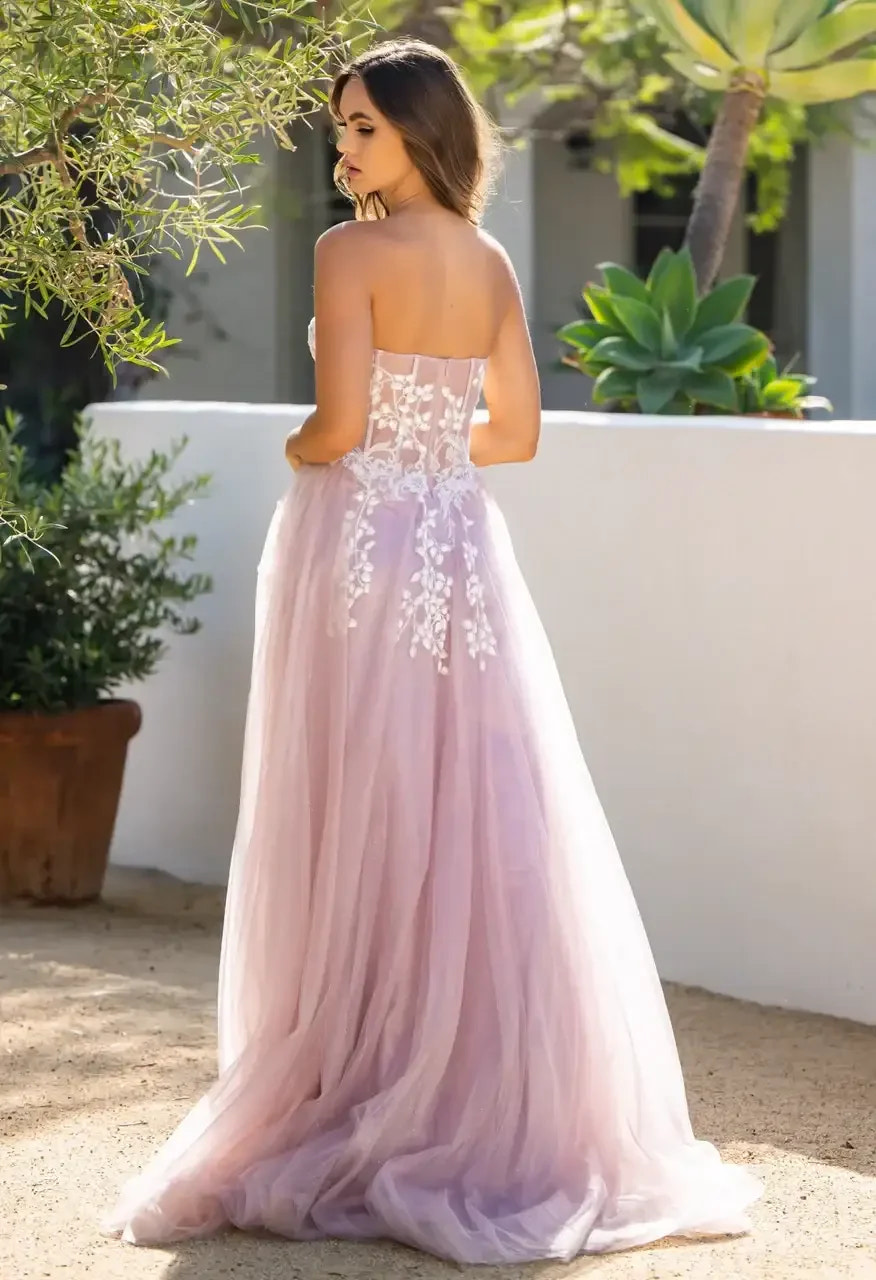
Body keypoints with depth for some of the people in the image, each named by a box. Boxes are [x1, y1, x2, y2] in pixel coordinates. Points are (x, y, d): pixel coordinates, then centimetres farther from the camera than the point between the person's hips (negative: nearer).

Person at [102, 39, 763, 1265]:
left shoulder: (352, 253, -10)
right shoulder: (492, 264, 10)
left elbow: (340, 423, -17)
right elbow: (516, 431, 12)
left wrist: (297, 452, 3)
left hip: (361, 546, -6)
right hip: (464, 544, 6)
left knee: (360, 832, -1)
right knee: (480, 825, 7)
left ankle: (358, 1121, 4)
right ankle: (500, 1108, 11)